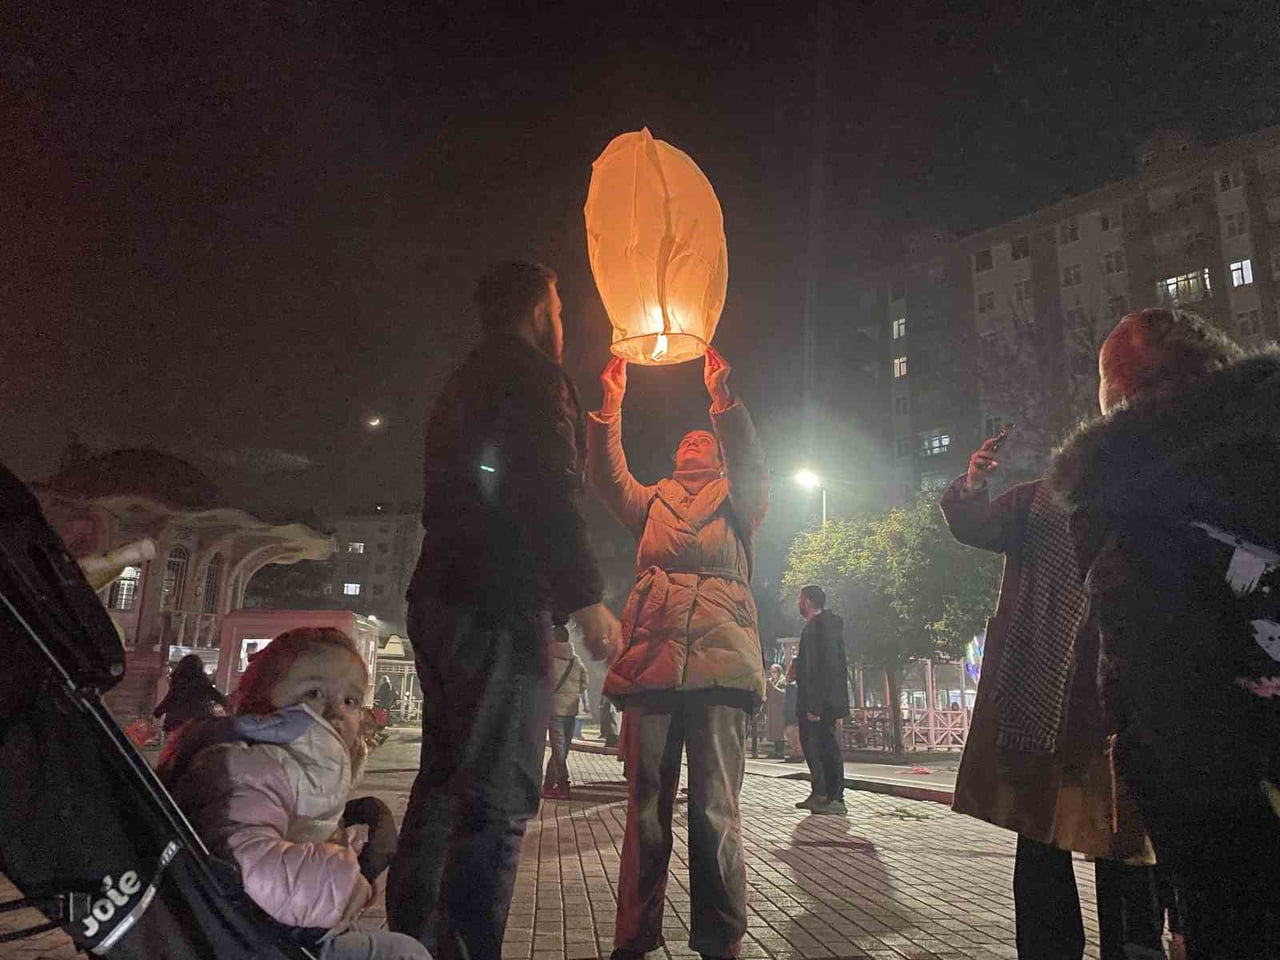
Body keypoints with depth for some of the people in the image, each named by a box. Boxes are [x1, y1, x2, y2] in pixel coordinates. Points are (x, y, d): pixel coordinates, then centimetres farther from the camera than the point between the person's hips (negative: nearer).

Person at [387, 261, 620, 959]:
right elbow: (546, 492, -17)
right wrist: (586, 598, -18)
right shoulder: (532, 372, -4)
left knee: (445, 786, 14)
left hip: (439, 600, 10)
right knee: (498, 798, -8)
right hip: (500, 604, -10)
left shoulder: (460, 385, 25)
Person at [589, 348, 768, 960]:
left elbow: (752, 468, -2)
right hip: (652, 656, 2)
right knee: (646, 809, 4)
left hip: (721, 659, -2)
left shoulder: (735, 501, 19)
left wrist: (722, 397, -12)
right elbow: (607, 479, 9)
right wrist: (610, 404, -1)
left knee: (715, 812, -3)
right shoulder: (652, 502, 25)